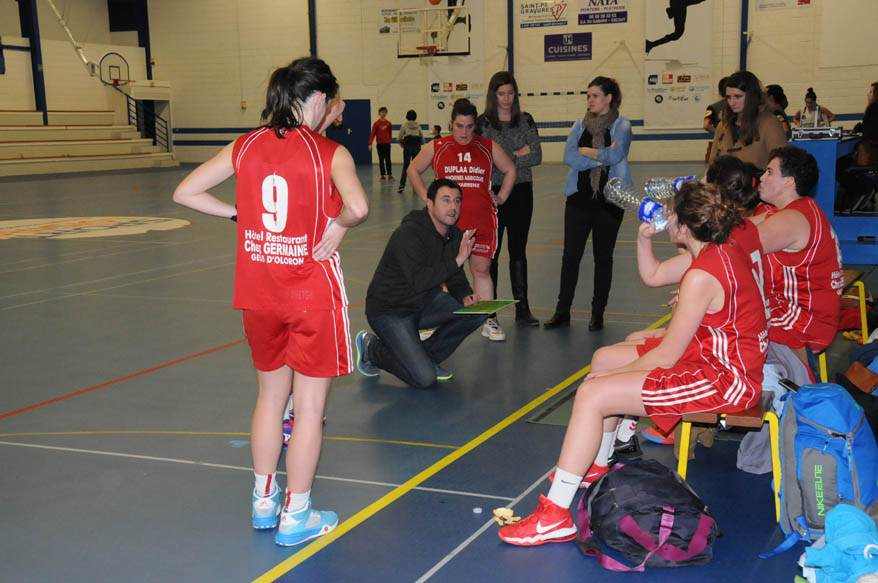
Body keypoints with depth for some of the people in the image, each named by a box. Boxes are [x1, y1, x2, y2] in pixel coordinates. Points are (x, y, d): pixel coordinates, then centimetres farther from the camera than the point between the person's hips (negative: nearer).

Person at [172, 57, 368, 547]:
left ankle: (265, 501, 32)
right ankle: (296, 516, 15)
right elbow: (359, 207, -27)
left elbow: (185, 192, 4)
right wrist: (340, 224, -6)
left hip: (259, 294, 5)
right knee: (310, 406, 7)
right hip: (314, 295, -5)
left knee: (271, 396, 21)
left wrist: (239, 213, 9)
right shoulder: (330, 152, -10)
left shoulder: (246, 146, 3)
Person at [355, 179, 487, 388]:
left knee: (478, 310, -10)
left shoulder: (454, 235, 1)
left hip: (424, 304, 8)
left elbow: (455, 277, 11)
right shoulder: (409, 233, -24)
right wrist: (457, 260, -35)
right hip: (390, 310, -8)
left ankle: (428, 355, 5)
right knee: (424, 379, -18)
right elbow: (419, 281, -34)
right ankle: (371, 349, 7)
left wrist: (465, 297, -10)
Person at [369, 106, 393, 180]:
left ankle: (390, 174, -2)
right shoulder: (376, 123, -2)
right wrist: (370, 143, -10)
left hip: (387, 143, 1)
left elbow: (390, 133, 12)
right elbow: (373, 134, -4)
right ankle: (383, 175, 8)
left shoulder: (388, 123, 4)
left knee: (388, 159, -2)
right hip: (380, 144, -1)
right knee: (381, 160, 4)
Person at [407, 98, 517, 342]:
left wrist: (501, 197, 10)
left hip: (481, 219, 1)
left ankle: (489, 321, 11)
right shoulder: (436, 147, 4)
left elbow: (510, 170, 20)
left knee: (481, 268, 4)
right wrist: (427, 197, 5)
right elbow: (413, 170, 15)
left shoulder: (489, 148, 7)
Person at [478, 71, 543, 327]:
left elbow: (537, 156, -3)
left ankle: (522, 309, 10)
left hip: (521, 191, 2)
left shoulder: (526, 120, 6)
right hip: (493, 192, -2)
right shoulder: (483, 123, 0)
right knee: (491, 251, 2)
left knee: (519, 251, 7)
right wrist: (517, 155, -10)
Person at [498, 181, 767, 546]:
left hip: (723, 379, -11)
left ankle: (554, 516, -16)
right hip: (713, 355, 11)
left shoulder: (701, 276, -25)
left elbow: (667, 355, -20)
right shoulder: (722, 250, 4)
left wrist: (613, 377, -9)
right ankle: (596, 465, 33)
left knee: (592, 395, -18)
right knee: (603, 360, 19)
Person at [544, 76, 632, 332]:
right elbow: (568, 157, -5)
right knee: (570, 255, 1)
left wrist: (585, 151, -7)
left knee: (603, 257, 6)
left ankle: (598, 313, 16)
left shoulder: (621, 126, 1)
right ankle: (562, 311, 9)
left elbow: (616, 154, -18)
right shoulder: (580, 126, 10)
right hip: (579, 196, 3)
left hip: (609, 199, -3)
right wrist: (603, 156, -11)